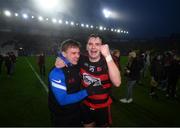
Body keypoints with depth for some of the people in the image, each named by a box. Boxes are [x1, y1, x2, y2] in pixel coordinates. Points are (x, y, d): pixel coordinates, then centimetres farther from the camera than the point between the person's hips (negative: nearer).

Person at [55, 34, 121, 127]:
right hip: (86, 105, 3)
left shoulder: (107, 62, -21)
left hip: (102, 106, -2)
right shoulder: (82, 60, -13)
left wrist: (108, 56, -42)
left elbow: (117, 83, -38)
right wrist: (60, 59, -18)